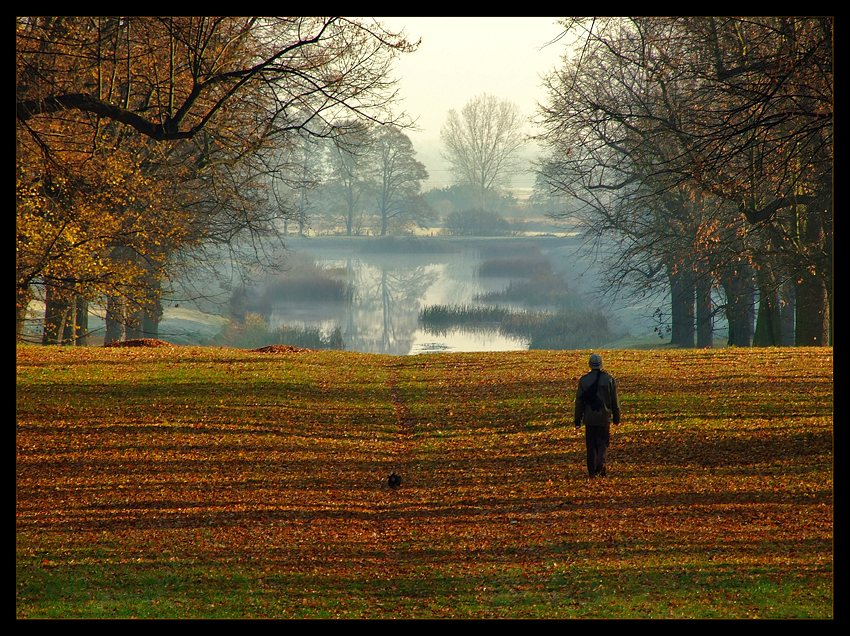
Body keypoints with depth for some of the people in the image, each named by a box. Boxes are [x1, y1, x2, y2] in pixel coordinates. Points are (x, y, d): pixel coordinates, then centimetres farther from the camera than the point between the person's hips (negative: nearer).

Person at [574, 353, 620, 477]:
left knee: (591, 445, 9)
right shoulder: (609, 379, -3)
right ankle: (601, 463, -18)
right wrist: (616, 417, 10)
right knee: (603, 442, 6)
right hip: (604, 418, -1)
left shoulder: (583, 380, 0)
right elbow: (614, 400, 0)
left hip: (589, 417, 1)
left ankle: (592, 470, 9)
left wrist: (578, 421, 7)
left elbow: (579, 402, 2)